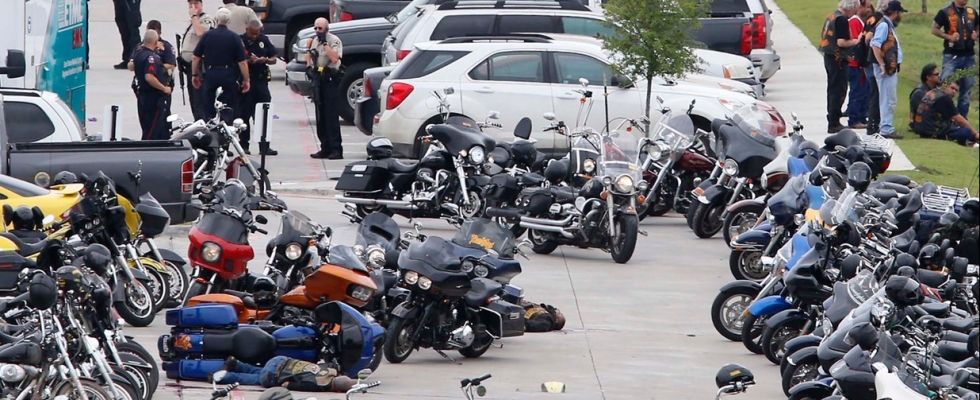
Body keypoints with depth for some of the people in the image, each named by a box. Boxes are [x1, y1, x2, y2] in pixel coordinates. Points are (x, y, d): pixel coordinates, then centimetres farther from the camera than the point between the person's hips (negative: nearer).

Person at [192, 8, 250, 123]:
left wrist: (195, 75, 14)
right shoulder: (234, 38, -5)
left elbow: (196, 57, 2)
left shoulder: (207, 35, 0)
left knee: (209, 110, 8)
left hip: (210, 74, 1)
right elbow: (242, 62, -8)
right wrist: (246, 80, 0)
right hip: (228, 75, -1)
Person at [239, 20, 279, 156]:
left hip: (261, 81, 4)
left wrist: (265, 60, -9)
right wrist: (249, 61, -22)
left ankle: (264, 146, 4)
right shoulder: (240, 41, -4)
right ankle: (244, 145, 10)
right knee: (244, 115, 2)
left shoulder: (264, 40, 9)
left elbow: (273, 59, 12)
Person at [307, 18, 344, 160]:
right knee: (321, 117, 9)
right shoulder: (315, 41, 16)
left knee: (331, 116, -11)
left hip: (330, 80, -8)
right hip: (318, 79, 8)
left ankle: (336, 149, -11)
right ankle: (325, 148, 15)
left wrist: (325, 43, -21)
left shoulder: (334, 41, -9)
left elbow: (335, 58, -23)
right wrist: (309, 65, 11)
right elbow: (309, 55, 30)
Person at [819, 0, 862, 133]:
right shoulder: (841, 20, -16)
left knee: (833, 90, 16)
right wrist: (856, 42, -8)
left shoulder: (831, 17, 13)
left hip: (829, 57, 10)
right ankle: (833, 124, -6)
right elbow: (841, 42, -23)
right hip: (838, 59, -10)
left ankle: (833, 122, 22)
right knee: (839, 91, -6)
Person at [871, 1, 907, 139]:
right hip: (886, 69, -10)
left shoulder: (889, 26, 17)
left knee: (890, 100, 16)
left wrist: (898, 64, 12)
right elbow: (875, 45, -23)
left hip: (892, 68, 10)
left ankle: (887, 128, 22)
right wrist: (882, 65, -24)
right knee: (888, 100, -10)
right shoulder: (884, 25, -14)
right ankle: (887, 129, -10)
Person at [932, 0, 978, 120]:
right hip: (951, 55, -5)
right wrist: (949, 36, -17)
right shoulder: (946, 12, -4)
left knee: (967, 89, 9)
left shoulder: (972, 12, 9)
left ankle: (962, 118, 17)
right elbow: (935, 30, -2)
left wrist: (976, 34, -1)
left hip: (969, 56, 5)